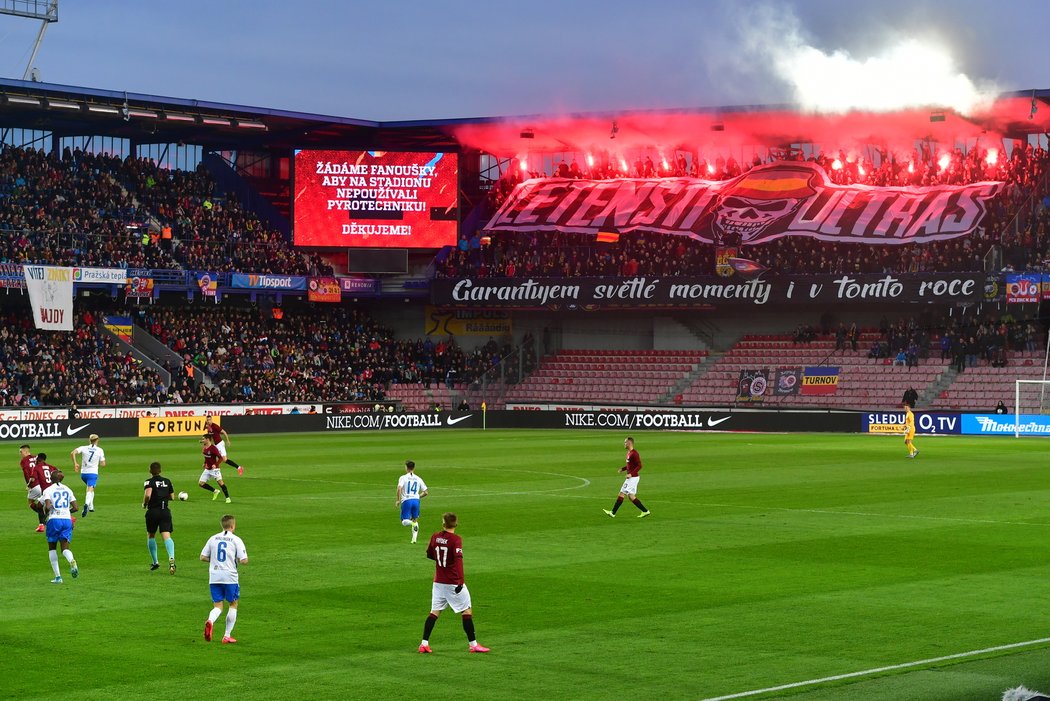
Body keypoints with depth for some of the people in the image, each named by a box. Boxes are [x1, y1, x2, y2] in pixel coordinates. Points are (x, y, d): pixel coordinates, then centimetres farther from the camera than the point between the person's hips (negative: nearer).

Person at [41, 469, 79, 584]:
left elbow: (47, 506, -16)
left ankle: (57, 576, 6)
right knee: (65, 548, 3)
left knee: (52, 548, 13)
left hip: (54, 520, -3)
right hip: (67, 520, 3)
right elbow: (75, 507, 7)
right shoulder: (67, 490, 10)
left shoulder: (48, 490, -3)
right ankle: (72, 561, -33)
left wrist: (45, 512, 5)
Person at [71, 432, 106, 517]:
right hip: (93, 473, -3)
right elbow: (103, 464, -1)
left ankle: (91, 507, 26)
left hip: (83, 473, 3)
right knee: (90, 490, -13)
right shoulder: (100, 450, -2)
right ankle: (87, 504, -41)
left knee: (90, 489, 27)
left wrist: (75, 463, -5)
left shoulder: (84, 448, 1)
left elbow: (72, 453, -13)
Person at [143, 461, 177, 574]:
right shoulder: (167, 481, 11)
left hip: (153, 512, -2)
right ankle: (171, 558, -34)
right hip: (165, 511, 2)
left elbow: (147, 494, -21)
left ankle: (155, 562, 22)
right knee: (167, 536, -9)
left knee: (151, 536, 18)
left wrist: (144, 504, -4)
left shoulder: (149, 482, -3)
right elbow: (172, 496, 14)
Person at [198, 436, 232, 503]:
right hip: (207, 469, 8)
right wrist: (205, 463, 13)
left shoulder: (213, 448, -19)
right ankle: (215, 492, 19)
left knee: (220, 482, -17)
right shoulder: (205, 448, 5)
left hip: (214, 469, -8)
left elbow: (221, 458, -21)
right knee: (201, 483, 3)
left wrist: (215, 465, -31)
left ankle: (228, 498, -8)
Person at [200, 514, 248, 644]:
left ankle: (210, 621, -26)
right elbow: (244, 560, -12)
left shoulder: (213, 539, 6)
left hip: (214, 577, 3)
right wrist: (238, 561, 11)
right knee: (233, 604, 14)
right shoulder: (236, 540, -5)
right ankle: (227, 635, 13)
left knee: (218, 606, 8)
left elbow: (203, 557, 6)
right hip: (230, 577, -3)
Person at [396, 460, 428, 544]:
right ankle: (414, 538, 7)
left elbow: (399, 488, -16)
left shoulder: (403, 477, 0)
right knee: (415, 519, 17)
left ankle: (413, 523, -30)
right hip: (416, 500, 3)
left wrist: (398, 500, -6)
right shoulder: (418, 479, 10)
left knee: (404, 522, 2)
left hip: (406, 500, -3)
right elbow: (425, 492, 9)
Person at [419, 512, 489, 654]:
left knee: (434, 612, 9)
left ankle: (424, 643, 3)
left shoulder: (435, 537, 2)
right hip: (454, 582, -5)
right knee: (467, 611, 5)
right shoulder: (456, 540, -14)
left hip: (438, 582, 5)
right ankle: (473, 644, 8)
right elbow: (458, 559, -24)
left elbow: (429, 554, 17)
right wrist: (461, 581, -28)